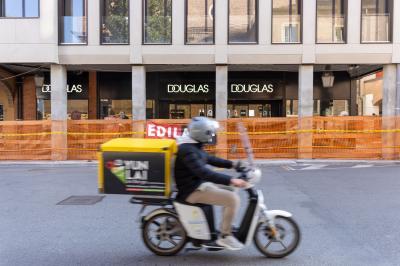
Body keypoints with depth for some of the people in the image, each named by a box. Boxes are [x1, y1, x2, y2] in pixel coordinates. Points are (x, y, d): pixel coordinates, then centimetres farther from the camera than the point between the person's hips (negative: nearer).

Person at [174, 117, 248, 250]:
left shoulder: (194, 146, 10)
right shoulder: (187, 150, -23)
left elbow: (209, 159, 22)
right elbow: (204, 172, -33)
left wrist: (232, 164, 14)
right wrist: (231, 180, -35)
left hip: (200, 184, 11)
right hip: (193, 191, -11)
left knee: (230, 192, 17)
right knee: (233, 199, -19)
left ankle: (227, 226, 22)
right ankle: (224, 236, -6)